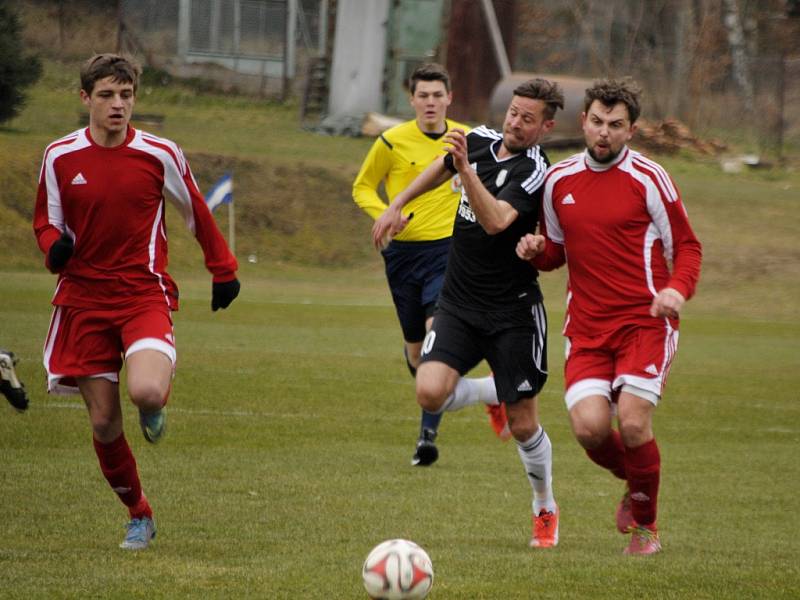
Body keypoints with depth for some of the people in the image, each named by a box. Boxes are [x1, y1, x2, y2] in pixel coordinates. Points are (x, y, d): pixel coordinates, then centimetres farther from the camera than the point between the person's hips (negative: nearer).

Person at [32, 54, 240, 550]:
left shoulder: (160, 154, -4)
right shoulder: (60, 157, 0)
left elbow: (197, 213, 10)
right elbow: (46, 220, 12)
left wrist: (223, 272, 14)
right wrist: (54, 246, -10)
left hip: (145, 295, -2)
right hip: (84, 299, 2)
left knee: (147, 393, -28)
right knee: (103, 423, 1)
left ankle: (156, 407, 11)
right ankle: (139, 515, 22)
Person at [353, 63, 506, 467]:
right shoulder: (393, 142, -3)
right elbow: (363, 187, 7)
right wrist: (385, 214, -12)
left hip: (448, 249, -1)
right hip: (404, 251, 1)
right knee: (415, 348, 9)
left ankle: (428, 434, -19)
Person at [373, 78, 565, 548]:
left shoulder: (536, 173, -18)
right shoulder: (481, 140, 3)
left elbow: (495, 221, -35)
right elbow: (440, 169, 26)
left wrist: (466, 167, -43)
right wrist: (397, 206, 27)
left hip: (513, 311, -5)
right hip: (458, 305, 5)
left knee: (524, 425, 0)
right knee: (430, 393, -16)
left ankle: (546, 509, 26)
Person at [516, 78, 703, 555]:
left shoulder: (649, 178, -3)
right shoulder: (559, 180, 9)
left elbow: (687, 246, 2)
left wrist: (678, 289, -18)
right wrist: (537, 251, -1)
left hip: (646, 321, -3)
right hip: (587, 326, 3)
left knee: (632, 423, -17)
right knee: (589, 425, -15)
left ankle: (646, 524, 9)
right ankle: (636, 483, 20)